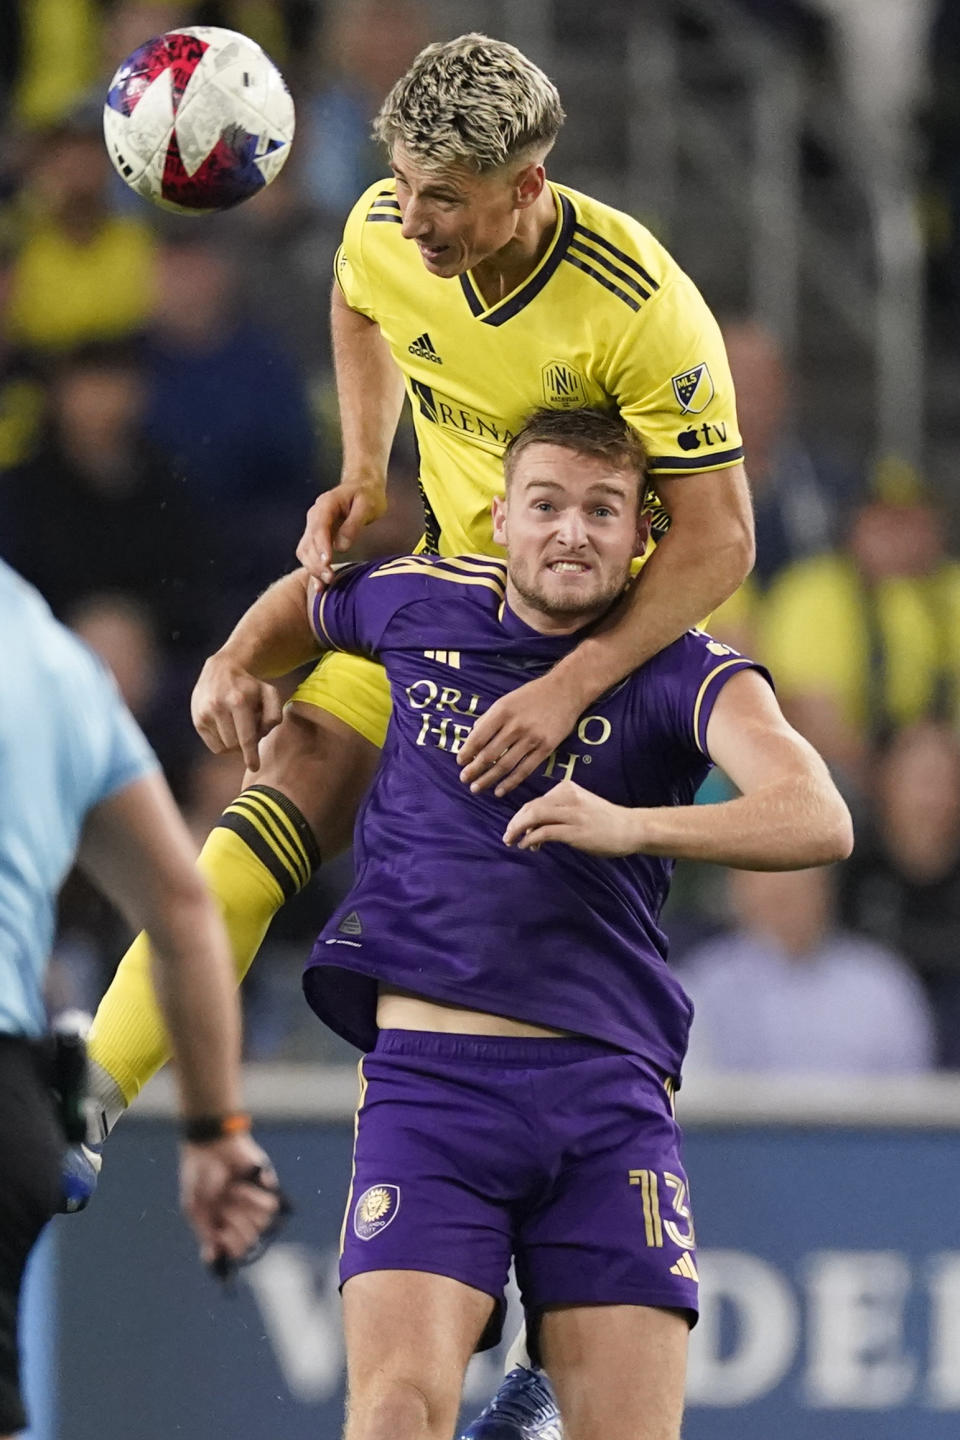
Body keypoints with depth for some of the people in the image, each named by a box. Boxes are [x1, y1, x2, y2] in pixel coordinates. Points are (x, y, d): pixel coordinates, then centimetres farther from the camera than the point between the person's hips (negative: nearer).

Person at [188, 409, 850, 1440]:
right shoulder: (417, 604, 11)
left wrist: (631, 825, -30)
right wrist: (236, 666, 16)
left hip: (608, 1091, 0)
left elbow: (819, 822, -17)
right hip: (428, 1079, 0)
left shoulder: (681, 676, 1)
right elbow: (305, 602, 36)